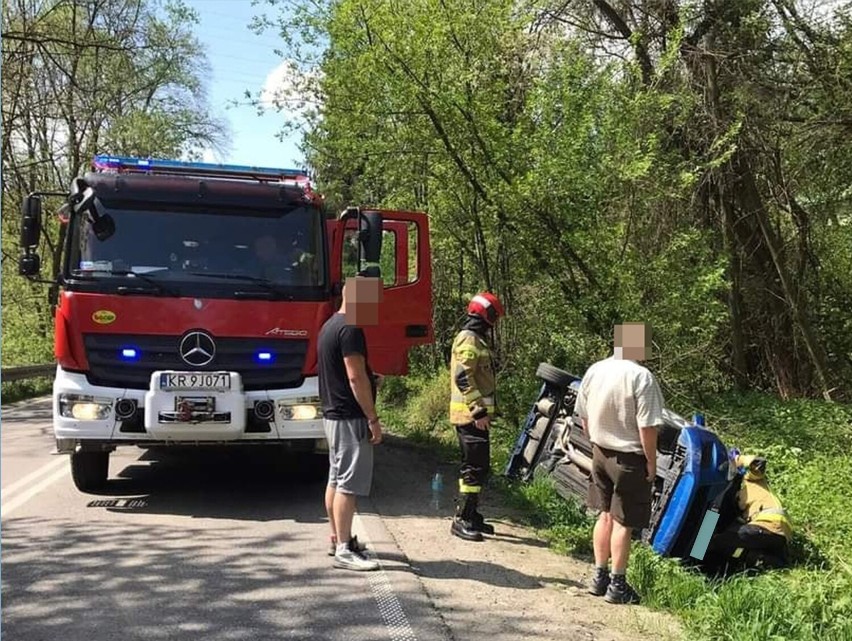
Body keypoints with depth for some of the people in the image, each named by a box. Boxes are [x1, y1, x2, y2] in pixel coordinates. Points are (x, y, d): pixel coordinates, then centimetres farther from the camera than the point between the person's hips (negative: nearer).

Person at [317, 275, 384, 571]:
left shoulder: (330, 326, 15)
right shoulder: (350, 329, -17)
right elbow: (356, 378, -21)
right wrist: (373, 419, -18)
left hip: (333, 414, 11)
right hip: (350, 417, -11)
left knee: (336, 479, 16)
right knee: (349, 483, -7)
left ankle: (337, 537, 25)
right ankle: (344, 550, -4)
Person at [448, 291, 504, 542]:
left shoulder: (474, 339, 19)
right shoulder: (469, 340, -14)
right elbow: (463, 378, -22)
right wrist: (478, 410, -24)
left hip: (474, 414, 11)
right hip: (471, 415, -11)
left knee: (477, 466, 15)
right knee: (475, 467, -9)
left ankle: (471, 515, 24)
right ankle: (461, 520, -4)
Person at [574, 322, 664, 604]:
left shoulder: (594, 371, -1)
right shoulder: (641, 377, -21)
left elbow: (584, 417, 7)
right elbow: (647, 427, -20)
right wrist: (651, 462, -9)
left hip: (600, 452, 6)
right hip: (629, 458, -6)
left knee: (605, 515, 18)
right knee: (623, 523, 5)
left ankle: (599, 578, 28)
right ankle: (617, 585, 15)